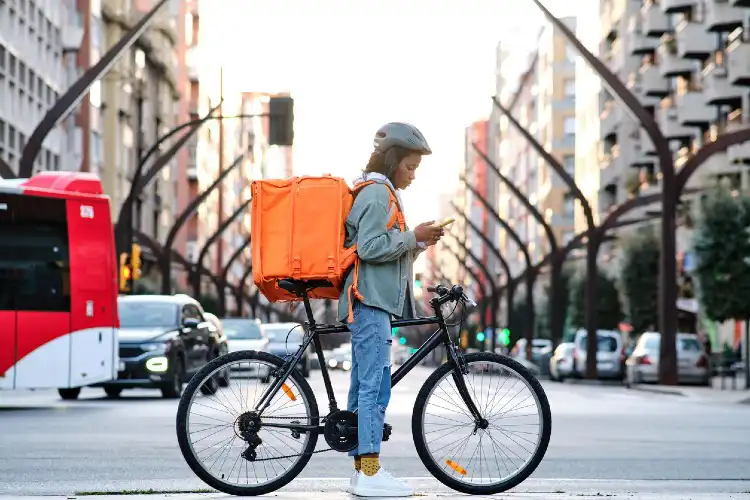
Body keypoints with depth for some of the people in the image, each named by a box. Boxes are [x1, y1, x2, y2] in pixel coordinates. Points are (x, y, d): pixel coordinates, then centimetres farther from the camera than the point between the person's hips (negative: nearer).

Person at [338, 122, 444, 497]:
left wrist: (417, 244, 10)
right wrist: (414, 237, -14)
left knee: (364, 385, 8)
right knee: (376, 384, -15)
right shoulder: (378, 192, -9)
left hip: (370, 301, 11)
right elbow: (369, 247, -19)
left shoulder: (379, 192, 24)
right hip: (370, 300, -11)